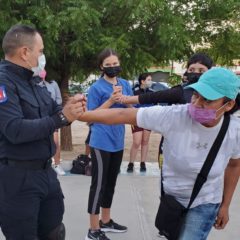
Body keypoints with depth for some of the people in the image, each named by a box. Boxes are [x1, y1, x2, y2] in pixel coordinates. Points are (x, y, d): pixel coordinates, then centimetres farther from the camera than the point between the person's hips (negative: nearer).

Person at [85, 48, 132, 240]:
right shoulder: (96, 87, -9)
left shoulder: (125, 84, 8)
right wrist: (110, 100, -21)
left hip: (117, 141, 7)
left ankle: (106, 221, 32)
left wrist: (124, 99, -10)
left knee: (111, 182, 17)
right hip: (101, 143, -6)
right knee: (99, 184, -2)